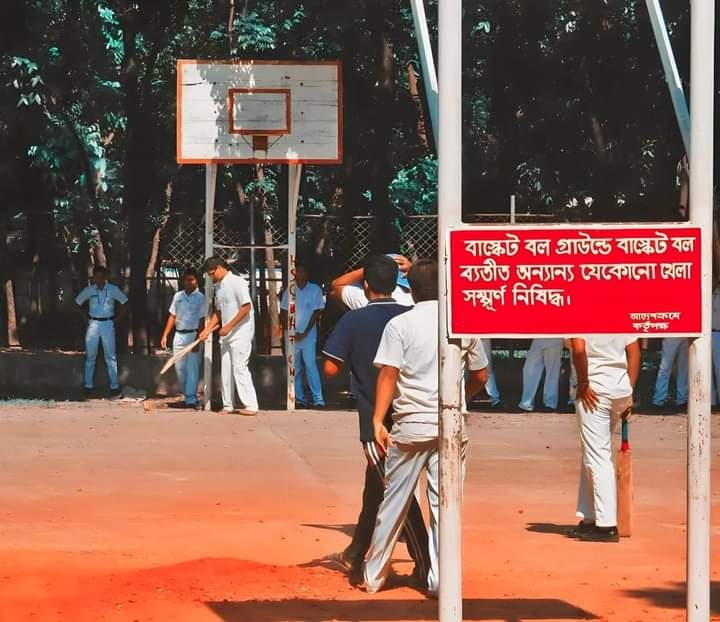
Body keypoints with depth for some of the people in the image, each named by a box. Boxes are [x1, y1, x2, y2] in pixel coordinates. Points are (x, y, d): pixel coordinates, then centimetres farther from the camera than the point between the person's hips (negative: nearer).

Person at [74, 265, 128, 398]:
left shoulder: (113, 290, -2)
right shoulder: (88, 290, 1)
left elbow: (124, 302, 8)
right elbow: (78, 302, 14)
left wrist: (117, 317, 2)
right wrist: (85, 316, 6)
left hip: (108, 324, -1)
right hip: (93, 324, 1)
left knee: (110, 357, -1)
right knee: (90, 357, 4)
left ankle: (115, 387, 0)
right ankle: (88, 386, 10)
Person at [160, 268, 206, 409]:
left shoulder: (200, 298, -3)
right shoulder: (178, 296, 12)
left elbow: (202, 320, -7)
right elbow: (172, 316, 15)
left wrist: (197, 339, -15)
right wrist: (165, 335, 9)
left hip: (193, 335, -5)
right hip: (179, 335, 5)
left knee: (192, 367, -8)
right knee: (179, 367, 7)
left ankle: (191, 398, -11)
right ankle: (187, 395, 20)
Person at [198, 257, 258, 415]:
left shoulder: (237, 282, -13)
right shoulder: (218, 286, 14)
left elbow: (246, 307, -19)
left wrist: (228, 327, -19)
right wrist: (207, 330, 10)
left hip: (240, 333, -9)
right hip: (226, 335, 9)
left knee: (239, 368, -12)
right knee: (225, 369, 8)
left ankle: (250, 406, -10)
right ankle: (227, 405, 15)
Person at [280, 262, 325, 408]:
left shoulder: (315, 290, 1)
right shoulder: (289, 290, 8)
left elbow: (316, 313, -2)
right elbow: (283, 313, 10)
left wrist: (305, 333, -8)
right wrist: (289, 331, -4)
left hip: (308, 335, -3)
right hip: (291, 336, 3)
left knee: (310, 365, -12)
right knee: (295, 368, 5)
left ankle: (318, 399, -14)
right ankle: (300, 398, 12)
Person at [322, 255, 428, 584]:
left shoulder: (353, 320, -7)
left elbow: (330, 368, -8)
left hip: (375, 421, -4)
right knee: (374, 489, 17)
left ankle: (425, 566, -6)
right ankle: (355, 556, 29)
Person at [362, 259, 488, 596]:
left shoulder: (400, 324, -4)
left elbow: (388, 375, -10)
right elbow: (480, 376, 10)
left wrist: (378, 420, -9)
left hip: (411, 425, -1)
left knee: (394, 501, 8)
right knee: (445, 503, 5)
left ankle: (373, 575, 16)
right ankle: (440, 580, 3)